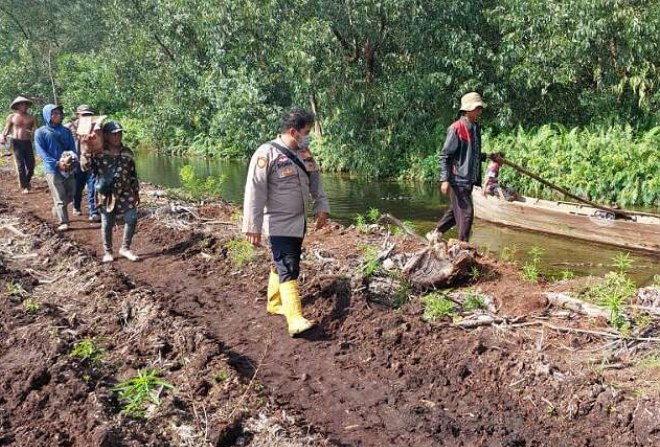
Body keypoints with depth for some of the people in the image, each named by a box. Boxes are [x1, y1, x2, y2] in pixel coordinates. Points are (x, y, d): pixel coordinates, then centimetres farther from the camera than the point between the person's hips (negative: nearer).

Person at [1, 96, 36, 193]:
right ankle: (23, 186, 4)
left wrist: (34, 132, -15)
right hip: (16, 142, -2)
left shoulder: (31, 117, 7)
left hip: (27, 142, 2)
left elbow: (35, 129, 8)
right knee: (20, 165, -3)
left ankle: (27, 182, 31)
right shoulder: (11, 117, 3)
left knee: (31, 165, 4)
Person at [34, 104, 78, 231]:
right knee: (59, 196, -7)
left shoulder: (66, 131, 12)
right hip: (52, 169, -4)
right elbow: (41, 152, -7)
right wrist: (57, 163, -18)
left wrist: (72, 161, -13)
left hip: (68, 168, 4)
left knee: (70, 195, 12)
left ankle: (57, 210, 38)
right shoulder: (40, 132, 0)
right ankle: (64, 222, -4)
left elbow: (72, 148, 8)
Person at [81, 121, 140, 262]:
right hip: (106, 194, -3)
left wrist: (136, 193, 13)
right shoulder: (98, 152, -4)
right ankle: (107, 252, 22)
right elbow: (86, 167, -13)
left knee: (132, 219, -5)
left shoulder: (127, 153, 6)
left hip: (125, 193, 3)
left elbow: (133, 175, 12)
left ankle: (125, 248, 12)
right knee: (107, 224, 5)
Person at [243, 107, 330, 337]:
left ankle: (275, 303, 36)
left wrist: (321, 206, 7)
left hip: (299, 222, 8)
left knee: (281, 265, 20)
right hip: (279, 224, -8)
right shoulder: (266, 154, -18)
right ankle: (296, 320, -16)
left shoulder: (304, 153, 6)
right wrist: (253, 227, -18)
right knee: (289, 270, -13)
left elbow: (315, 180, 18)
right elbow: (254, 193, -18)